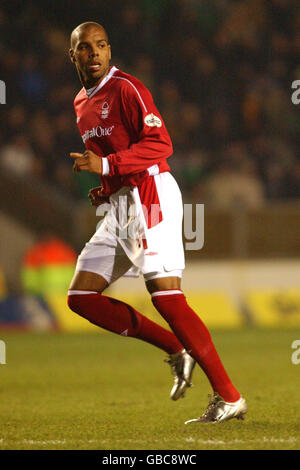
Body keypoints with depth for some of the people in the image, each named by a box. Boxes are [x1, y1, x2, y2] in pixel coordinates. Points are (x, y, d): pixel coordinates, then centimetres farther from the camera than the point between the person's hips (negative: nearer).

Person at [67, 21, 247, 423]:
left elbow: (160, 144, -18)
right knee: (81, 296, 2)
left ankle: (229, 397, -14)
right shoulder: (81, 104, 18)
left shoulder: (125, 89, -9)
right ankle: (178, 350, 6)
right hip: (119, 206, 9)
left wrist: (106, 166, -23)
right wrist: (106, 190, 12)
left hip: (151, 197, -9)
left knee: (165, 296, -17)